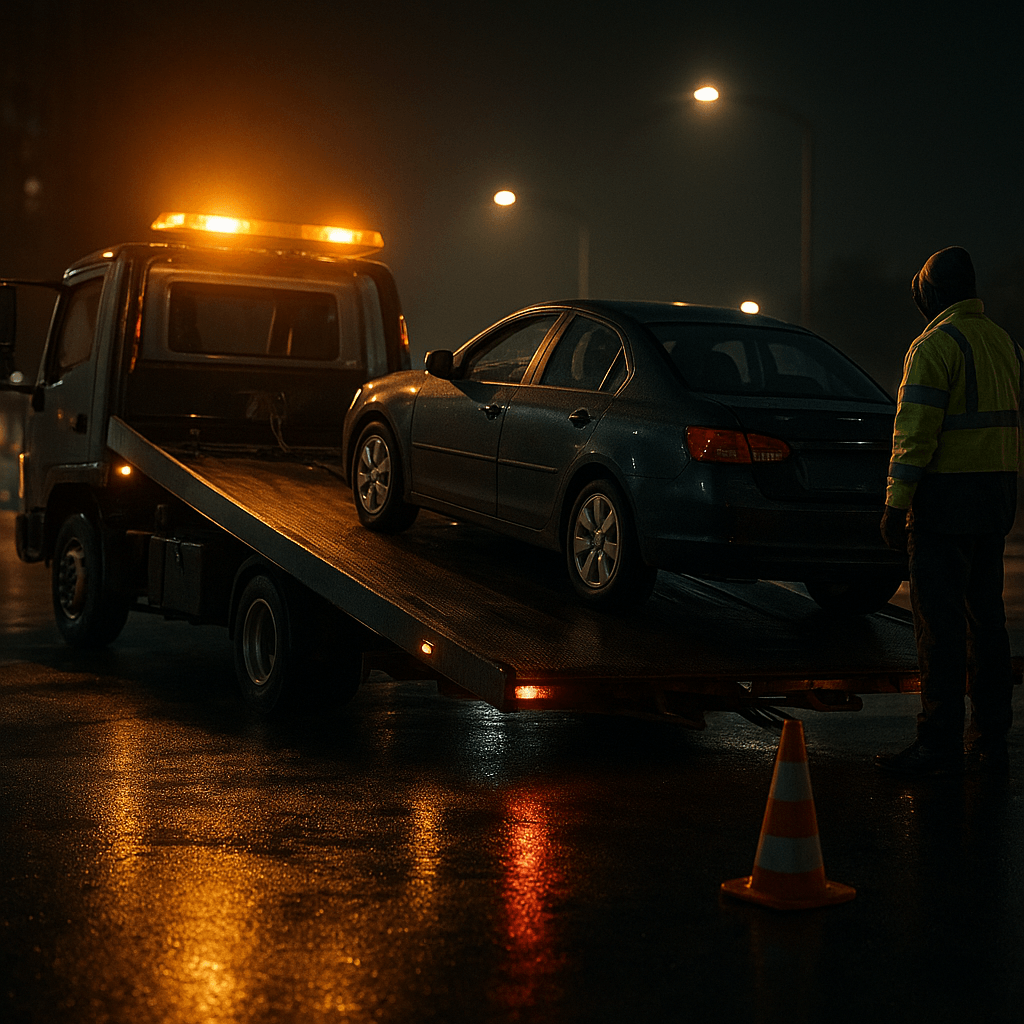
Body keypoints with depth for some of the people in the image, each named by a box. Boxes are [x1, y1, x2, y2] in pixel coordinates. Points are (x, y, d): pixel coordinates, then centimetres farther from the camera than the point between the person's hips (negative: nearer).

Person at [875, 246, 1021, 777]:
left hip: (947, 498, -8)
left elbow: (915, 434, -18)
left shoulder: (935, 344, -12)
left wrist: (895, 506, -15)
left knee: (940, 623, -6)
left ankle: (939, 746, -4)